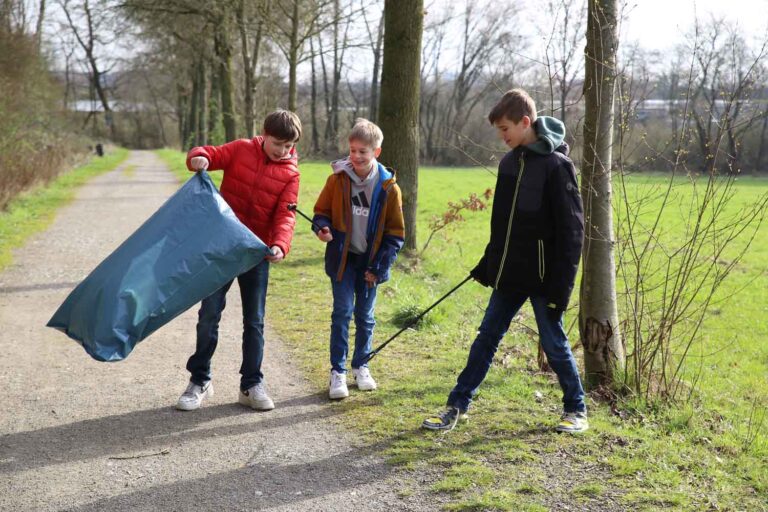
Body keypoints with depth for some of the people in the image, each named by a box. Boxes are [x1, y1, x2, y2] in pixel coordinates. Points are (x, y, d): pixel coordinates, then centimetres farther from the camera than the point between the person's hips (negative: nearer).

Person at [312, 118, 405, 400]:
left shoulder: (388, 187, -7)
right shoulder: (338, 179, -6)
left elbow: (395, 232, -1)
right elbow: (322, 211, 6)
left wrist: (380, 267, -6)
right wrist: (323, 227, -18)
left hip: (370, 261, 1)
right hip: (343, 257, -1)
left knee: (365, 315, 11)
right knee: (342, 311, -6)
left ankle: (360, 366, 27)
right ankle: (338, 372, 2)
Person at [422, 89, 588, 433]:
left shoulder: (556, 165, -14)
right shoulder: (509, 162, 8)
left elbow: (571, 230, -15)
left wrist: (561, 285, -17)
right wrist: (487, 265, 17)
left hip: (543, 276, -7)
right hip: (510, 274, 7)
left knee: (554, 343, 4)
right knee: (487, 337, 9)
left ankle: (576, 410, 23)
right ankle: (458, 405, 16)